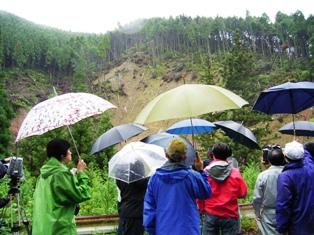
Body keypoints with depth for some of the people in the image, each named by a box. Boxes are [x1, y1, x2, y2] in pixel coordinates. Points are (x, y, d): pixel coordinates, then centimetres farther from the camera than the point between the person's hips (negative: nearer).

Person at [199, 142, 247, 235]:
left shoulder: (205, 172, -6)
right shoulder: (235, 173, -6)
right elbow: (243, 193, -1)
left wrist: (202, 208, 14)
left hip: (210, 214, 0)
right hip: (230, 215, 0)